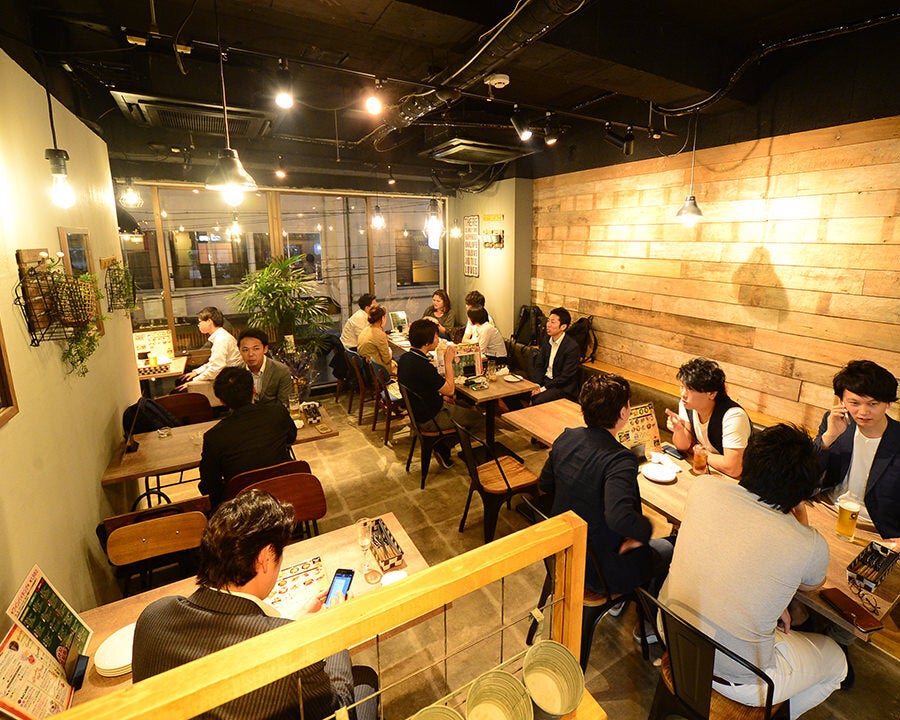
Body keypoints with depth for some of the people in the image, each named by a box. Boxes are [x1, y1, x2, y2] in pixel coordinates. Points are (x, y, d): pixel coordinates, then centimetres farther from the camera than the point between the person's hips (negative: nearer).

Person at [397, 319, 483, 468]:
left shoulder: (405, 358, -2)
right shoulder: (422, 366, -32)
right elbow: (449, 390, -20)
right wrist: (448, 361, -14)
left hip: (418, 410, 9)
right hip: (430, 418, -9)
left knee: (464, 406, 24)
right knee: (479, 419, 3)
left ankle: (442, 446, 21)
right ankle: (443, 447, 13)